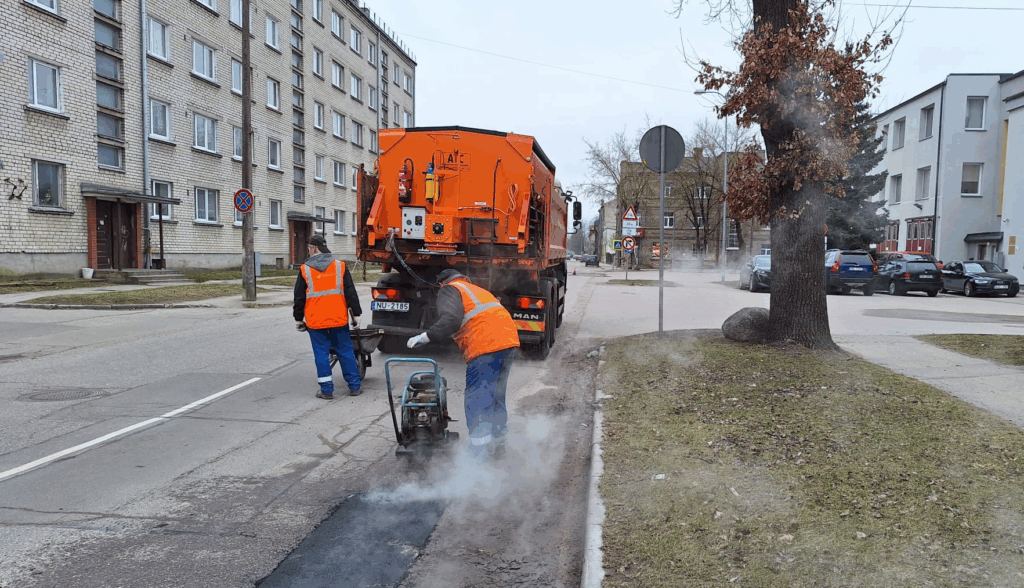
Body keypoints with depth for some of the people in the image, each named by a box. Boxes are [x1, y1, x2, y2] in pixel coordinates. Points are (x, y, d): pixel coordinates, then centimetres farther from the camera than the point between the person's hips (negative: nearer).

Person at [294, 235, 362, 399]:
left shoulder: (304, 270, -1)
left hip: (315, 321, -1)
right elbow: (351, 292, 2)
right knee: (345, 351, 9)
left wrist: (298, 319, 14)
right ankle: (355, 386, 13)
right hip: (339, 318, 1)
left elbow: (299, 298, 3)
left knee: (321, 353, 4)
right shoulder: (340, 266, 2)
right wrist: (356, 314, 8)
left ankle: (326, 389, 6)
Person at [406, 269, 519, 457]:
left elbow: (451, 320, -11)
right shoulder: (479, 290, 35)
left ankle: (479, 452, -8)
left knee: (477, 399, -6)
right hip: (509, 338, 8)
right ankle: (498, 442, 29)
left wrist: (426, 336, -12)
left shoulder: (449, 290, 9)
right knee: (496, 395, 19)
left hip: (486, 346, -8)